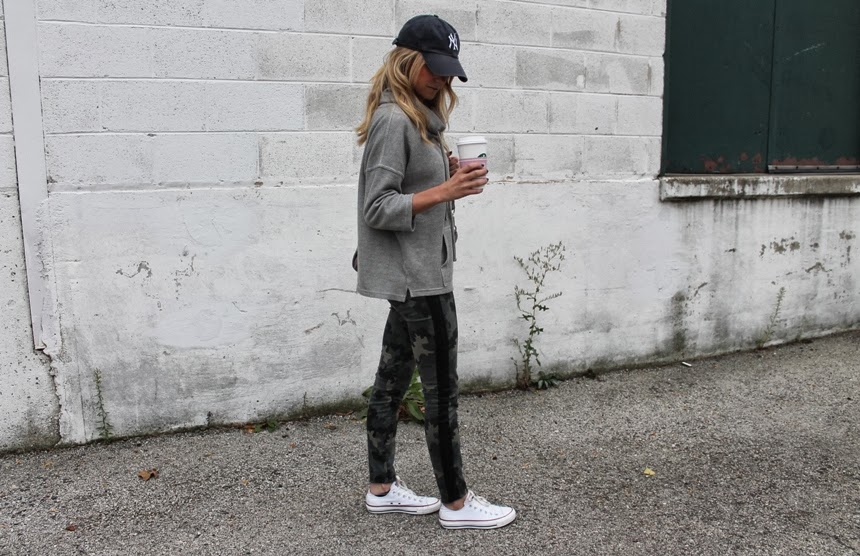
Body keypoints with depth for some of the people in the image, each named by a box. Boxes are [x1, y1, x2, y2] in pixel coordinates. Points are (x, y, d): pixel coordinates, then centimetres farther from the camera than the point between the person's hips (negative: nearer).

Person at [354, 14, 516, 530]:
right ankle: (455, 503, 14)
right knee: (442, 388, 0)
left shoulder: (419, 117, 14)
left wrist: (450, 173, 0)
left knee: (393, 379, 14)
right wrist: (445, 191, -24)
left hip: (415, 275, 9)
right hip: (417, 276, -9)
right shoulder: (393, 120, -15)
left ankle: (382, 488, 27)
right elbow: (378, 208, -18)